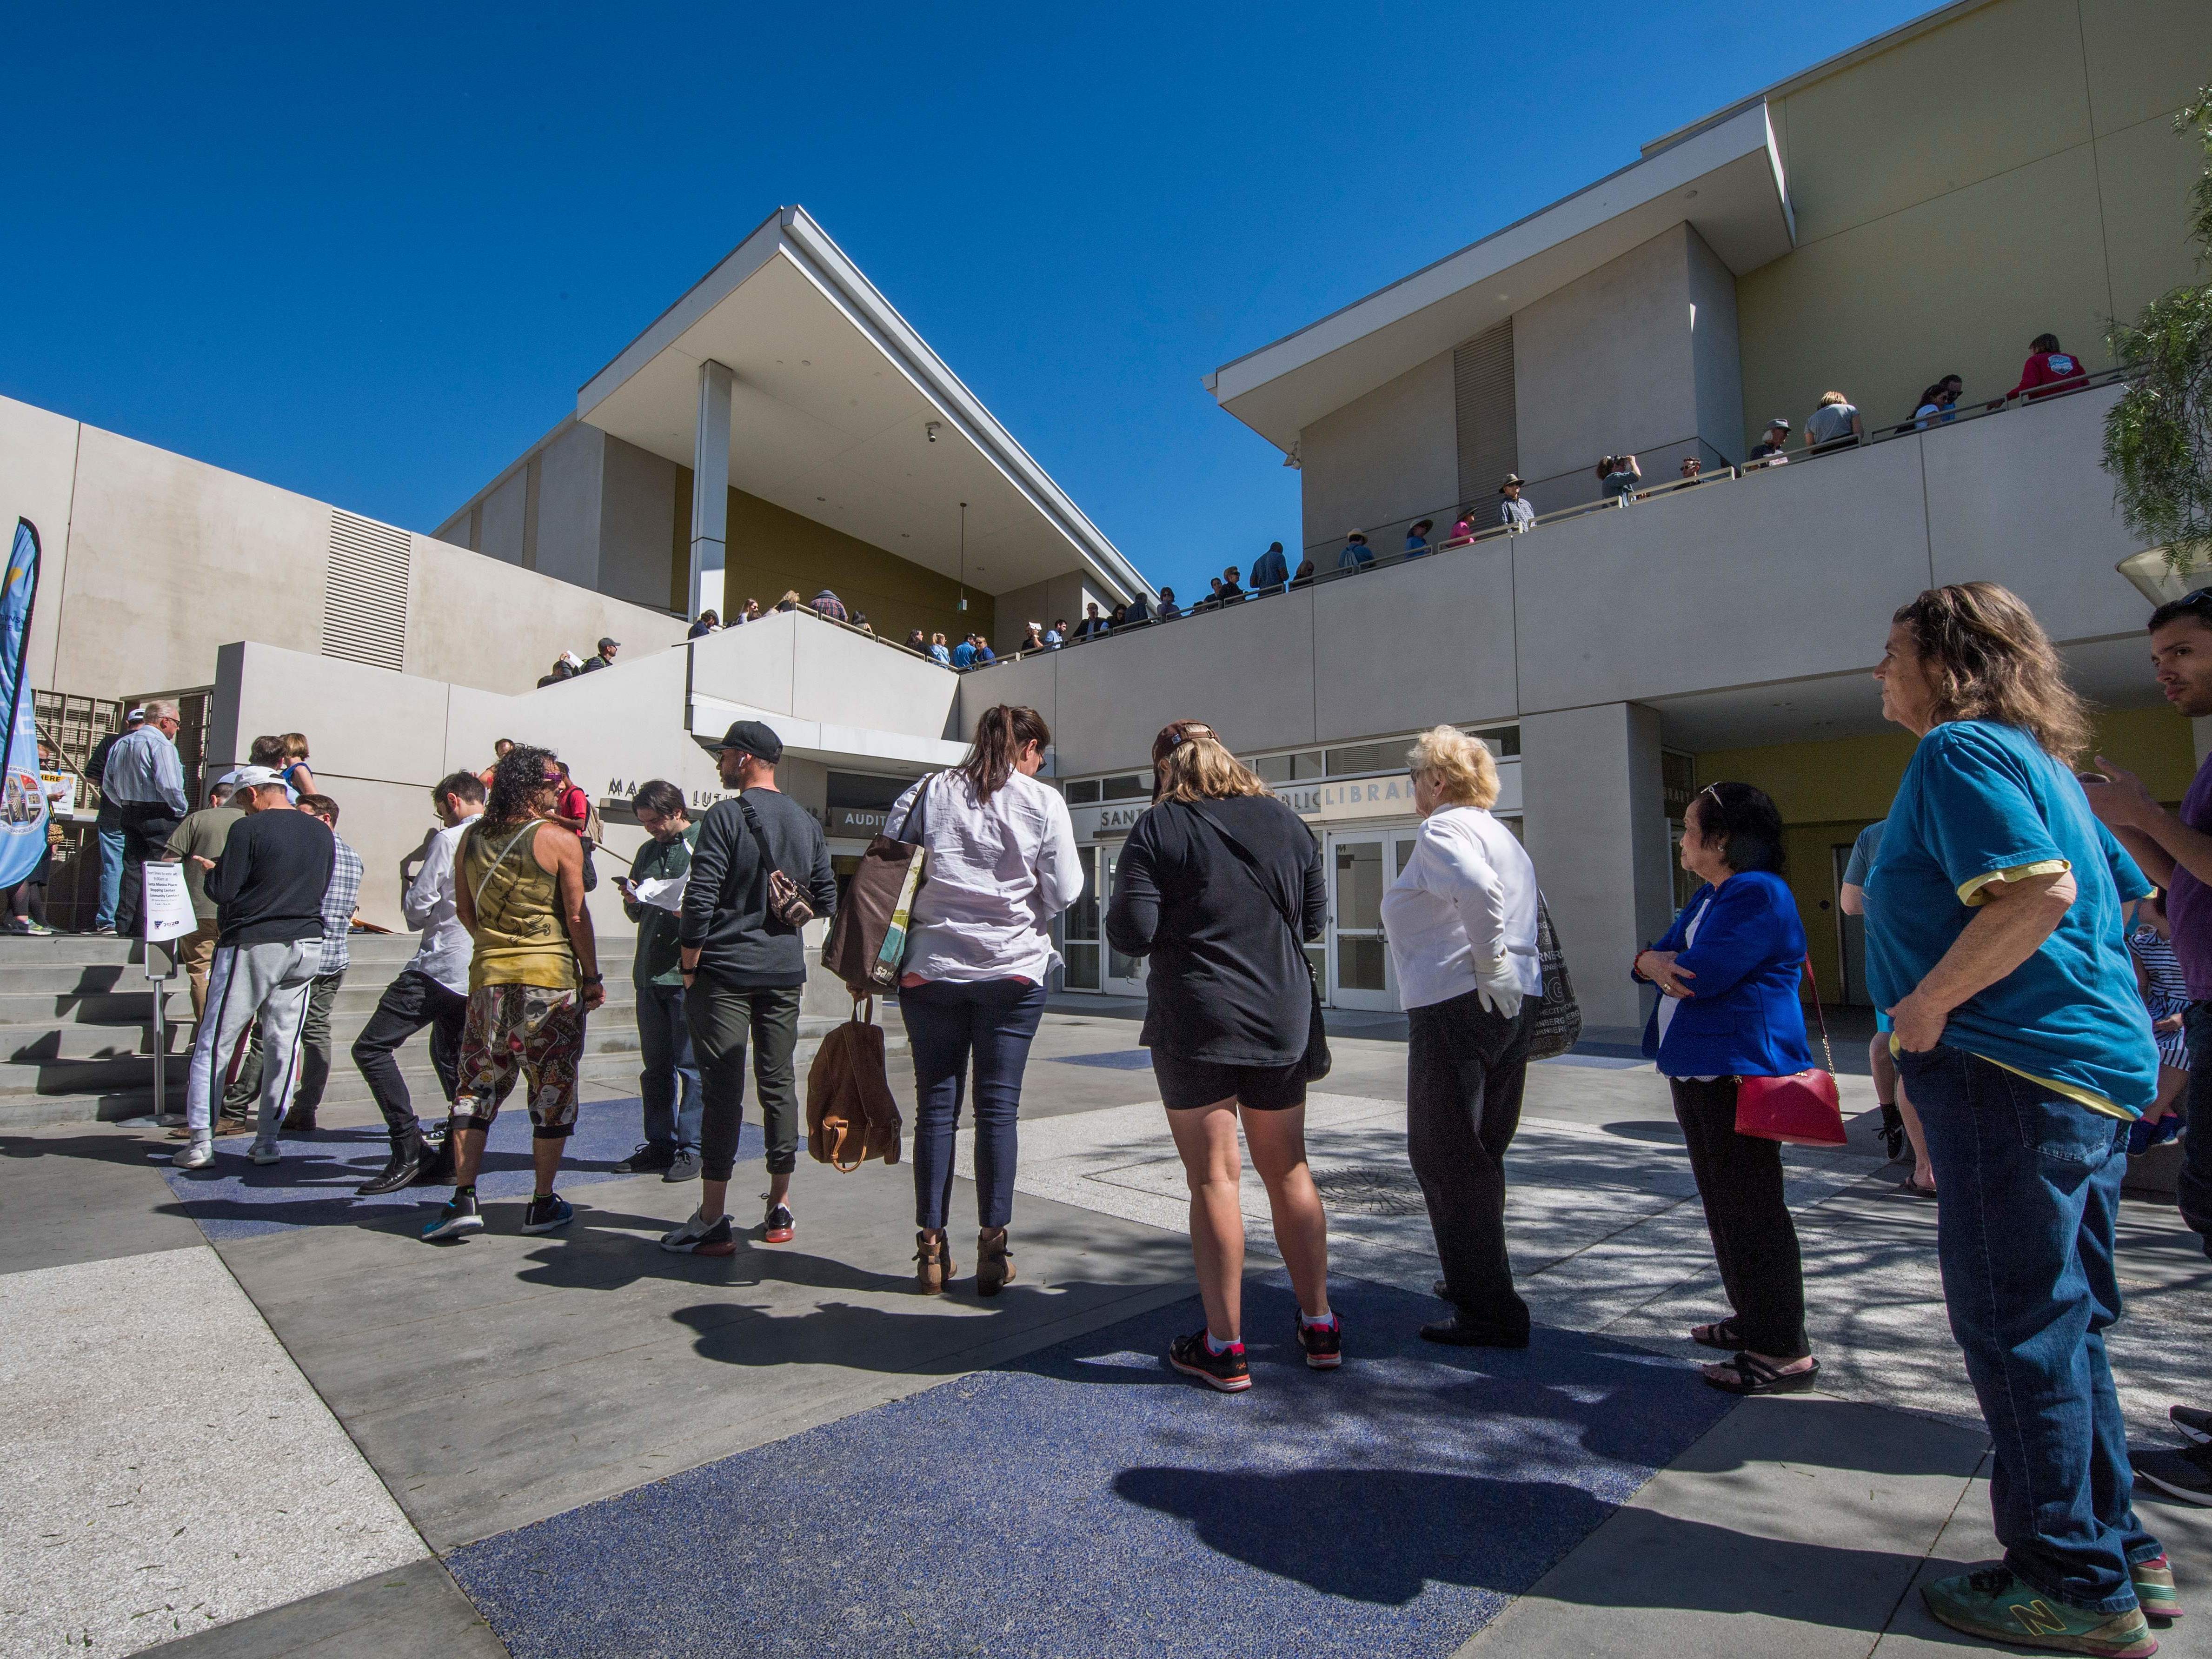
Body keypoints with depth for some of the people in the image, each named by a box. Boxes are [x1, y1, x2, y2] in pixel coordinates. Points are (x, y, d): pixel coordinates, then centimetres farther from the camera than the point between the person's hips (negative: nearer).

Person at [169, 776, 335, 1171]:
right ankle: (267, 1141, 13)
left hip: (251, 945, -5)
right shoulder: (323, 832, 7)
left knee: (214, 1044, 6)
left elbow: (221, 891, -9)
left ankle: (200, 1142, 8)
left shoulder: (249, 828, -10)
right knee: (283, 1044, 8)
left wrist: (211, 870, 10)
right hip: (306, 944, 5)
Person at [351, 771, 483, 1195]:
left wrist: (407, 872, 13)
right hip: (484, 973, 8)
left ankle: (410, 1149, -9)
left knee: (372, 1048, -4)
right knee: (452, 1060, 19)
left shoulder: (449, 841, -8)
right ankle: (455, 1156, 17)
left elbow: (417, 912, -6)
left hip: (442, 965, -8)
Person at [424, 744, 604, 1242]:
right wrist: (592, 977, 1)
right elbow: (577, 917, -9)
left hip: (488, 976, 4)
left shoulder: (471, 837, 6)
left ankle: (463, 1200, 9)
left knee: (476, 1089, 13)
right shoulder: (559, 840, -9)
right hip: (551, 980, -4)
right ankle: (543, 1204, 14)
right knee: (551, 1092, 6)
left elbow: (464, 910, 14)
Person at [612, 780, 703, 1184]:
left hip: (689, 974, -7)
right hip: (649, 975, 7)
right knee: (656, 1066, 13)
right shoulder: (648, 851, 18)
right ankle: (660, 1145, 23)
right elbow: (636, 915, 22)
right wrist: (631, 901, 1)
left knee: (691, 1066, -1)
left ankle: (691, 1148, 7)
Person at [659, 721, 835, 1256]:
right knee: (778, 1084, 11)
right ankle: (779, 1209, 19)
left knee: (723, 1090, -2)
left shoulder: (726, 816, -10)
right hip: (785, 974, 6)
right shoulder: (807, 822, 9)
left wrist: (689, 966, -5)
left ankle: (713, 1221, 2)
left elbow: (700, 898, -15)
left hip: (725, 971, -5)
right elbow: (826, 899, 11)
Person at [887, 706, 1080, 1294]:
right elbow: (1063, 893, -3)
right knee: (999, 1108, 5)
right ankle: (992, 1249, 11)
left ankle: (931, 1248, 14)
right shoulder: (1044, 801, -1)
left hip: (931, 967, 2)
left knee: (935, 1107, 8)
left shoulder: (928, 792, 6)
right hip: (1013, 970, -2)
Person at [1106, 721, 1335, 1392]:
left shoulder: (1160, 828, -8)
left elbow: (1131, 934, -13)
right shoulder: (1286, 821, 5)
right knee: (1289, 1170, 16)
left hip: (1195, 1022, -4)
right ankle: (1319, 1325, 27)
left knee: (1215, 1178, 3)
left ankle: (1224, 1348, 11)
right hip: (1282, 1019, 5)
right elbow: (1314, 919, 11)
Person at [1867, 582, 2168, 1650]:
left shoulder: (1960, 750, -12)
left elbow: (2039, 890, -26)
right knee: (2062, 1321, 19)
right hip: (2097, 1069, 10)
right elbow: (2122, 891, 25)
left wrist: (1926, 1005, -18)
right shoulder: (2034, 759, 19)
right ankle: (2115, 1547, 31)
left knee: (2018, 1329, 1)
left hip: (2013, 1073, -10)